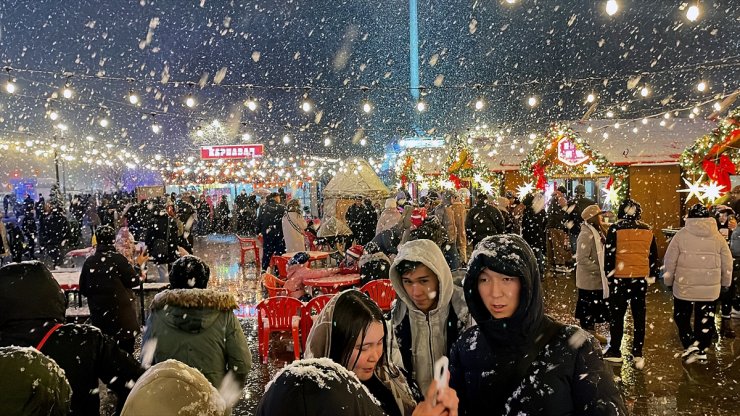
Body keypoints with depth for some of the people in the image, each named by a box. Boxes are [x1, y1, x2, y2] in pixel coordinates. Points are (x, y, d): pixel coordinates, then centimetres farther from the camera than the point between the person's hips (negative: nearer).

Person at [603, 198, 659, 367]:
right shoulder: (648, 230, 4)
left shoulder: (615, 229, -7)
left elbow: (609, 254, -7)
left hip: (620, 278, -3)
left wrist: (609, 274, 3)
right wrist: (654, 274, 21)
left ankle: (615, 352, 15)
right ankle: (638, 354, 14)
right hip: (641, 278, 3)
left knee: (617, 315, 8)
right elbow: (653, 256, 11)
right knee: (639, 316, 11)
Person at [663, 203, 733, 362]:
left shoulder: (681, 235, -6)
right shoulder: (717, 236, 0)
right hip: (710, 288, 2)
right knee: (705, 319, 12)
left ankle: (690, 345, 0)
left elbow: (670, 260, -5)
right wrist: (726, 283, 19)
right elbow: (727, 263, 6)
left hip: (684, 286, -2)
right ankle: (701, 350, 17)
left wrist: (668, 280, 7)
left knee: (681, 317, 13)